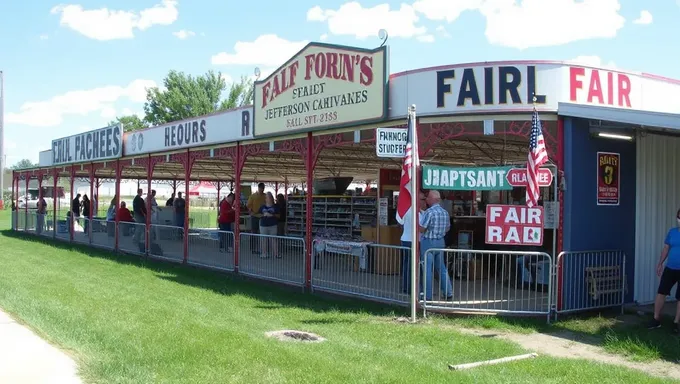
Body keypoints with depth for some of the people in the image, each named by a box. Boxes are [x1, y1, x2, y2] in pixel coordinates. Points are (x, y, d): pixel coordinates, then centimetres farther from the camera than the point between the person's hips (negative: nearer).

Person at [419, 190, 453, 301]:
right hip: (440, 242, 7)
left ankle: (428, 296, 4)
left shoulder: (429, 212, -18)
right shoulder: (445, 212, 6)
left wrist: (417, 220, -1)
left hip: (428, 242, -7)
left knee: (428, 270, 0)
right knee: (442, 268, 14)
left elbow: (421, 229, -17)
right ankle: (449, 293, 15)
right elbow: (447, 228, 16)